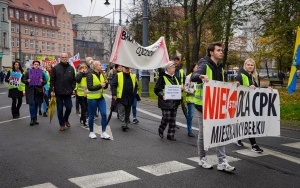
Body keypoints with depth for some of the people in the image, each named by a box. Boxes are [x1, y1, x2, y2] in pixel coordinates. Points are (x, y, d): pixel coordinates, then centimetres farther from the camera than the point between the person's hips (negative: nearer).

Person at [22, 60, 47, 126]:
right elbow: (23, 80, 8)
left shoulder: (41, 73, 9)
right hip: (30, 90, -2)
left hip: (38, 91, 2)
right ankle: (32, 119, -9)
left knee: (36, 104, 7)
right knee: (31, 103, -13)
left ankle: (35, 119, 18)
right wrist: (27, 81, -13)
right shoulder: (29, 72, 5)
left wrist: (42, 81, -10)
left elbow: (45, 81, 11)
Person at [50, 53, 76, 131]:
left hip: (68, 92, 2)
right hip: (58, 92, -2)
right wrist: (52, 90, -6)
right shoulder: (55, 68, -2)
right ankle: (62, 124, 19)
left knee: (69, 107, 1)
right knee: (60, 109, 6)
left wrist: (72, 88, 0)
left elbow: (74, 80, 9)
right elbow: (52, 80, -2)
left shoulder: (71, 68, 5)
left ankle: (66, 119, 29)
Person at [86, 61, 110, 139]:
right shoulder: (90, 75, -11)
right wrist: (100, 86, -21)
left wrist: (106, 83, -6)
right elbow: (90, 87, -20)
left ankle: (103, 133, 6)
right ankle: (91, 132, 21)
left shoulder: (101, 75, 8)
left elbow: (105, 87, 15)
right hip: (92, 98, -5)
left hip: (101, 97, 6)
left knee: (104, 114, -2)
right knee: (91, 116, 6)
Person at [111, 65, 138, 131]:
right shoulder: (118, 75, -4)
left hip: (129, 98, 5)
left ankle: (126, 124, 22)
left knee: (127, 112, 12)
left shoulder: (133, 76, 10)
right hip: (121, 98, -4)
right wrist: (114, 94, -16)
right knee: (121, 112, -8)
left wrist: (134, 94, 9)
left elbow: (136, 86, 19)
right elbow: (113, 85, -8)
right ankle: (123, 124, -9)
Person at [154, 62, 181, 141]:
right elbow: (157, 89, -8)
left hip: (174, 102, 7)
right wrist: (162, 95, -23)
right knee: (166, 118, -8)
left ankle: (170, 135, 17)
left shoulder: (175, 78, 16)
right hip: (166, 102, -7)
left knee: (173, 120, 7)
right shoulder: (162, 77, -7)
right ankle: (161, 130, 20)